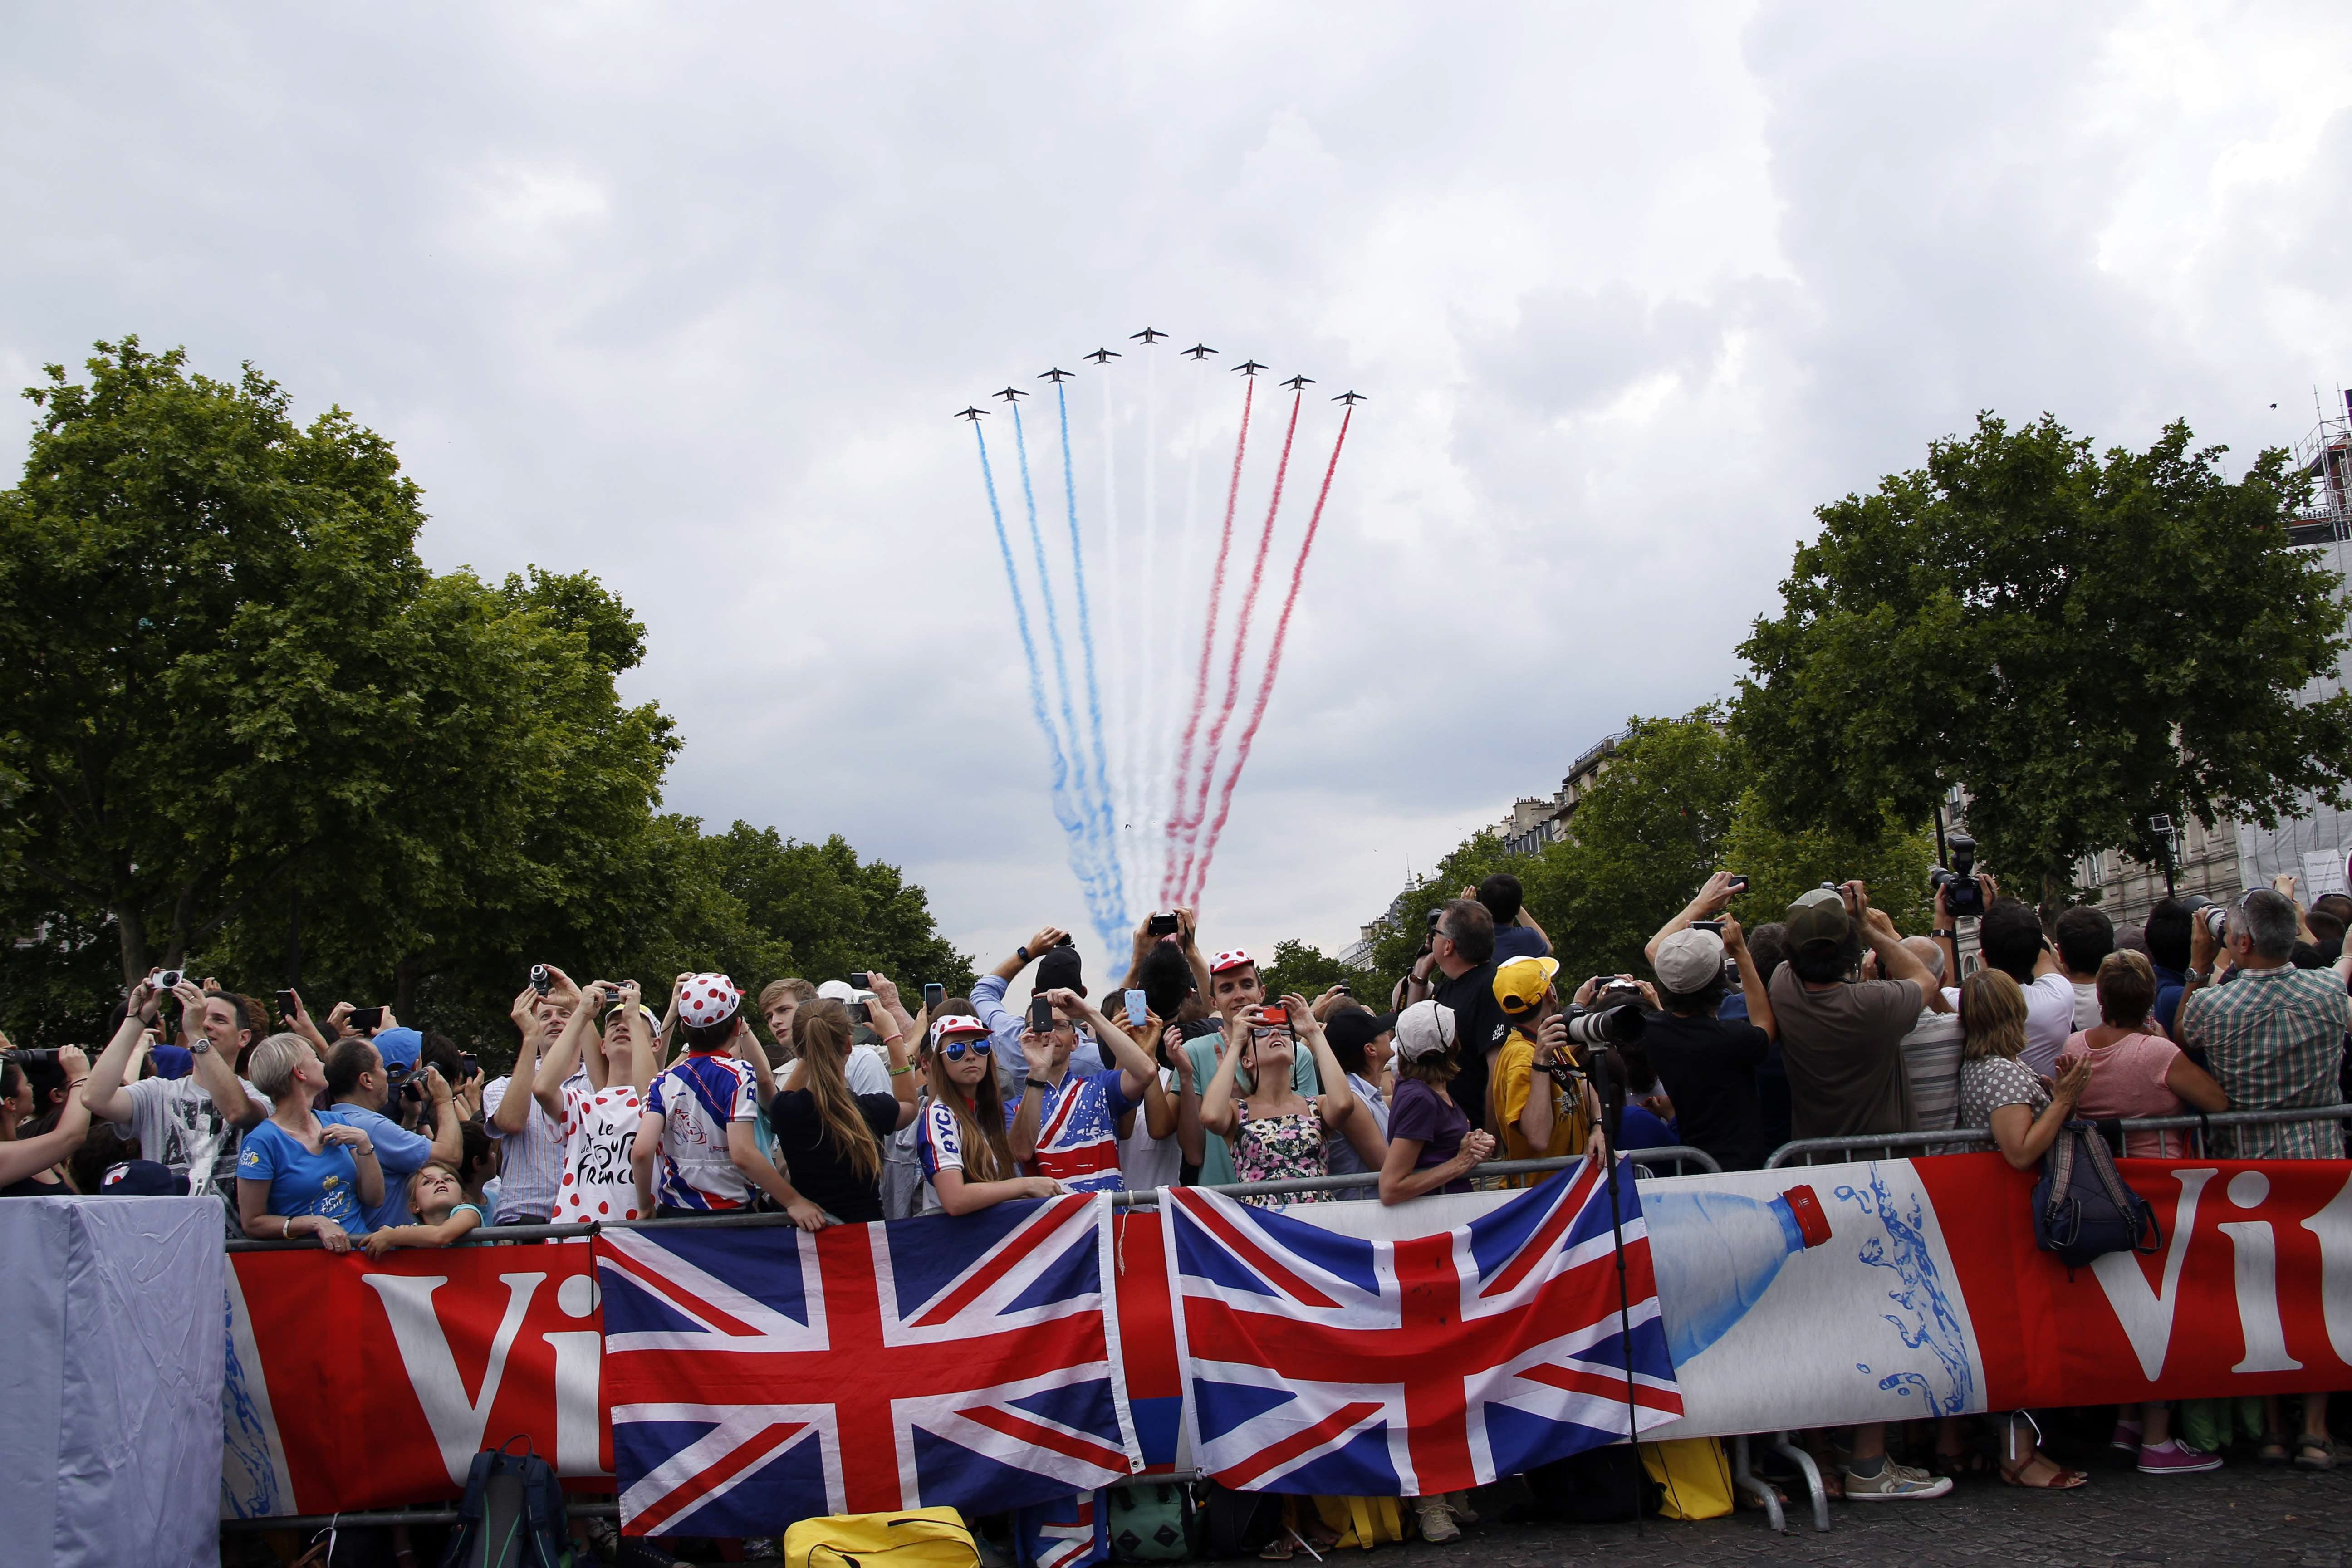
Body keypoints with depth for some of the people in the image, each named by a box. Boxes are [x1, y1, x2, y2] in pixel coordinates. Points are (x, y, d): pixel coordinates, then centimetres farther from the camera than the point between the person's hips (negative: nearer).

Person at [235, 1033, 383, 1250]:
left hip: (361, 1249, 4)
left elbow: (374, 1199, 11)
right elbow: (253, 1223, -4)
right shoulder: (263, 1141, -6)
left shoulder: (338, 1122, 13)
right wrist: (317, 1223, -14)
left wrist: (363, 1143, -1)